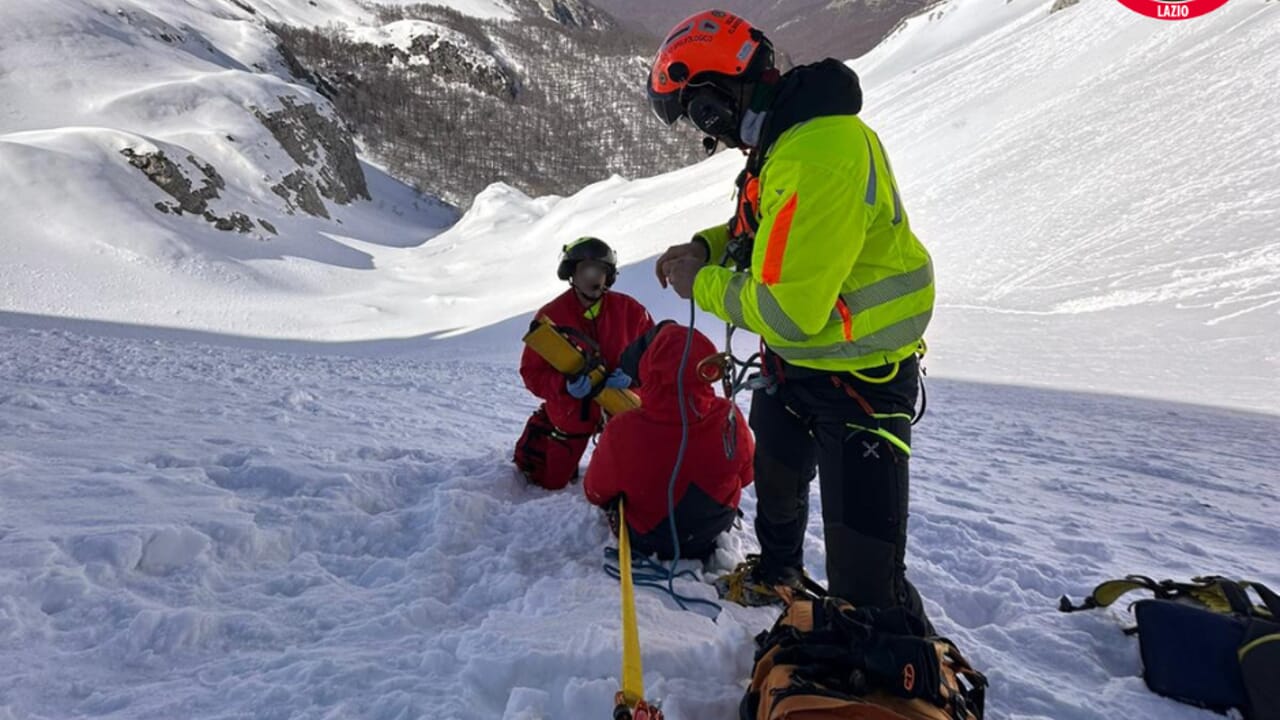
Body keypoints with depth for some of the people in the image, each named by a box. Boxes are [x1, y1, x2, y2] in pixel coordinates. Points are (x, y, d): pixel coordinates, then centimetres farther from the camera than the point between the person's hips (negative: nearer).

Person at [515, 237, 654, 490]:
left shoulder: (629, 310, -9)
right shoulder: (550, 316, -12)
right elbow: (531, 372, -11)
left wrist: (632, 373, -22)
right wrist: (564, 385, -29)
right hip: (571, 410, 0)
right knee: (551, 482, 16)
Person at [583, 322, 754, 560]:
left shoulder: (622, 432, -37)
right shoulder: (729, 417, -29)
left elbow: (595, 493, -14)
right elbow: (746, 475, -7)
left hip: (649, 544, -2)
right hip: (716, 533, 3)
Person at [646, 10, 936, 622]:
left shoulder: (817, 158, -31)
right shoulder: (785, 133, 1)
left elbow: (788, 310, -33)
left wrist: (702, 285, -16)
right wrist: (704, 248, -1)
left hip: (858, 379, -10)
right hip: (794, 364, 10)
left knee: (863, 578, -8)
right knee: (776, 477, 32)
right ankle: (776, 571, 60)